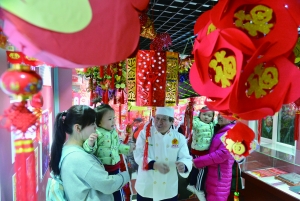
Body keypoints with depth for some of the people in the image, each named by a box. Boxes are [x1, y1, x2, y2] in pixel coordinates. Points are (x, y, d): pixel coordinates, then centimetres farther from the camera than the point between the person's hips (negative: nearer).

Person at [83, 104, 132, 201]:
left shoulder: (114, 132, 3)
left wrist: (128, 148, 18)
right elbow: (91, 149, -31)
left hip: (115, 168, 7)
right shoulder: (96, 133, -21)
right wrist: (90, 143, -50)